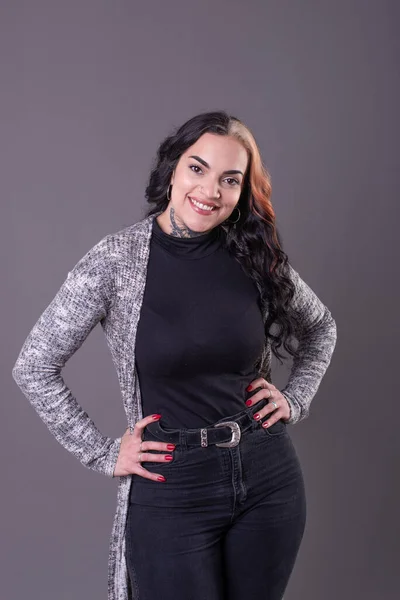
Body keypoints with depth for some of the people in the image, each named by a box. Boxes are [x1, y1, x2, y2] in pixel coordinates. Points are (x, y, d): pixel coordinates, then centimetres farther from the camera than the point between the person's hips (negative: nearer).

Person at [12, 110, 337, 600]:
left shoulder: (256, 256, -2)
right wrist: (102, 453, -7)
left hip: (269, 478, 4)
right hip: (172, 490, -3)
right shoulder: (117, 258, -11)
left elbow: (320, 328, 17)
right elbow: (33, 367, -7)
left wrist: (295, 398, 5)